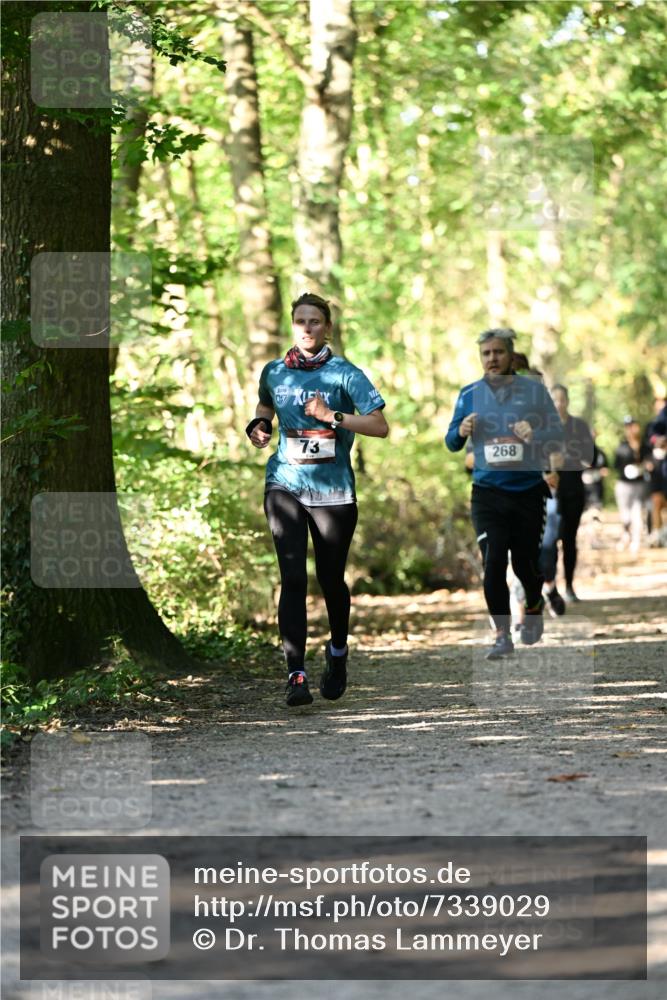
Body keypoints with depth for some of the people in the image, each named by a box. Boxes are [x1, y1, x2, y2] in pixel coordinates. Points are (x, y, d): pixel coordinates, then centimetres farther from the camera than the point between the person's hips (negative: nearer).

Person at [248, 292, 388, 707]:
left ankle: (338, 651, 38)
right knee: (293, 578, -11)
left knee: (331, 578, 9)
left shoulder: (344, 374, -4)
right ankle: (296, 675, -14)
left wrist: (332, 416, -19)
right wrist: (258, 425, 7)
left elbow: (380, 427, -10)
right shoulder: (274, 372, 8)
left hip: (333, 490, -2)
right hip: (286, 485, 2)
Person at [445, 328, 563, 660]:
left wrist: (535, 435, -21)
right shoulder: (469, 394, 4)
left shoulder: (534, 390, 0)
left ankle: (534, 608, 39)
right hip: (487, 492, 0)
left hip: (529, 492, 0)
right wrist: (461, 432, -15)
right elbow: (451, 444, 8)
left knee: (526, 564, 8)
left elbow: (558, 438, 0)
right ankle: (502, 635, -2)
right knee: (493, 563, -12)